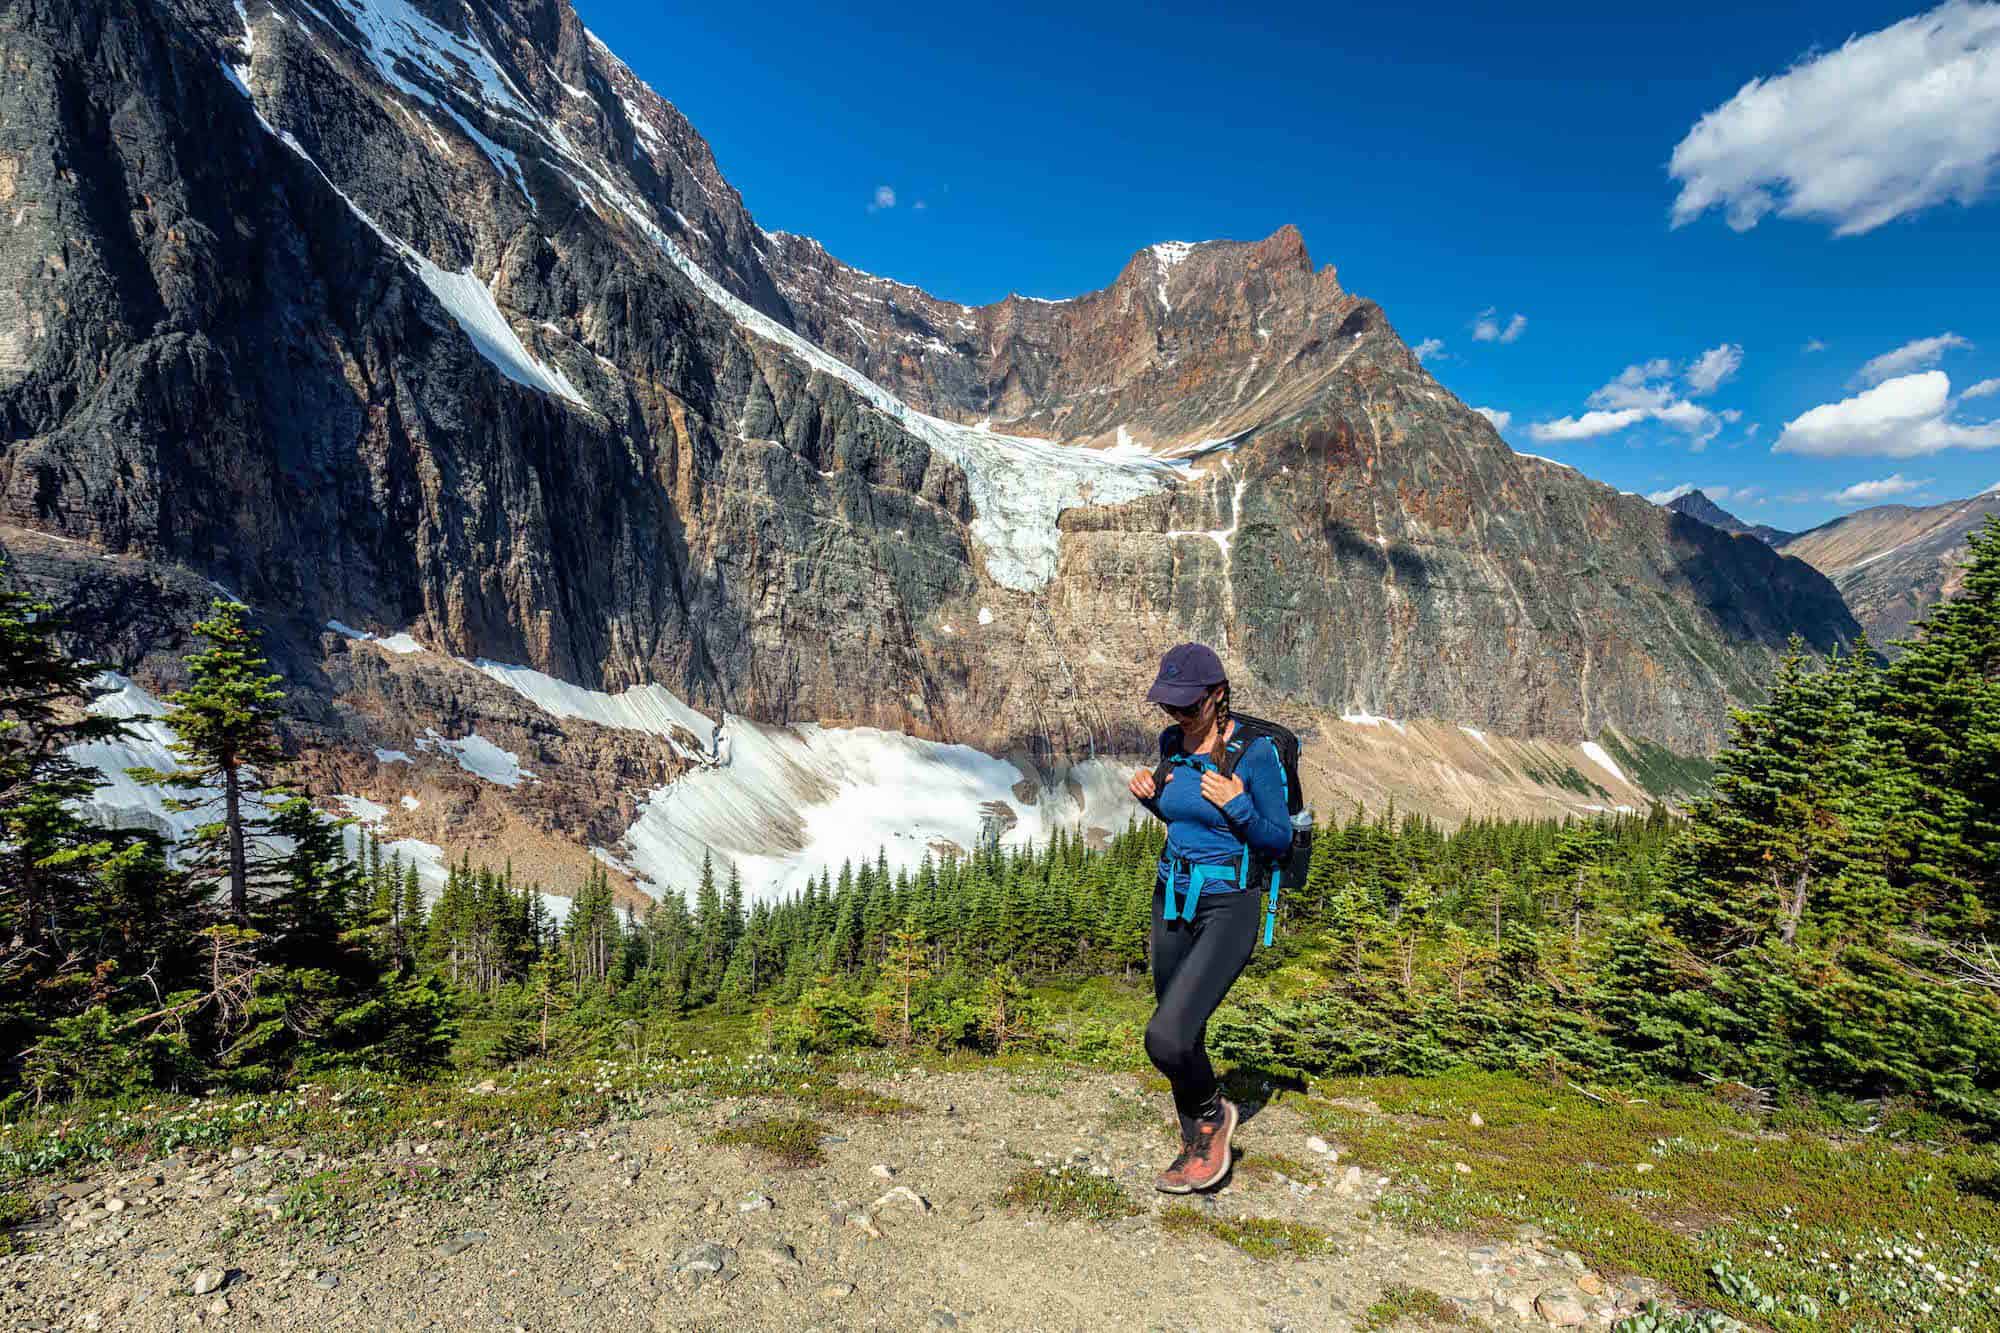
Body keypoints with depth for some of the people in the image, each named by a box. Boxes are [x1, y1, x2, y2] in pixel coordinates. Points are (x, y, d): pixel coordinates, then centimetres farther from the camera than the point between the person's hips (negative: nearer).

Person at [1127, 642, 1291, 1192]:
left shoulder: (1255, 751, -17)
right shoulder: (1172, 743, 1)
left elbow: (1278, 840, -9)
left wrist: (1237, 805, -26)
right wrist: (1148, 796, -3)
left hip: (1228, 910, -6)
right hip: (1172, 902, 7)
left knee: (1166, 1037, -19)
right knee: (1182, 1038, 16)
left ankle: (1212, 1114, 13)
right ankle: (1197, 1146, 38)